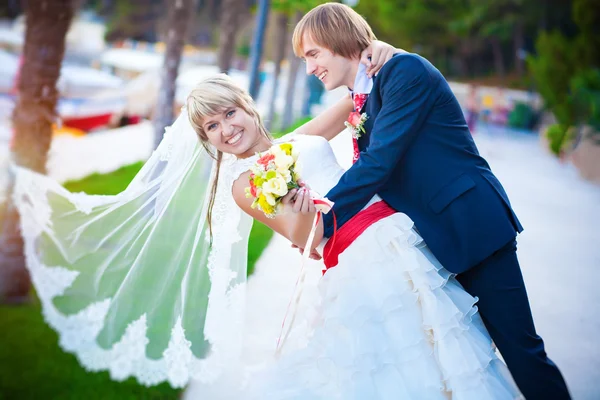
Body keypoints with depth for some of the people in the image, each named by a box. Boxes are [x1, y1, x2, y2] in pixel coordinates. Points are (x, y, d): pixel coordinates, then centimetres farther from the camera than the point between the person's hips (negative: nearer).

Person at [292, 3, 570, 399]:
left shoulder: (405, 69, -13)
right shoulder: (363, 100, 13)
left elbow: (379, 161, -22)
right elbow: (371, 172, 12)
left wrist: (323, 222, -19)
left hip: (472, 226, -9)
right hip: (427, 238, 9)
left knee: (519, 346, -1)